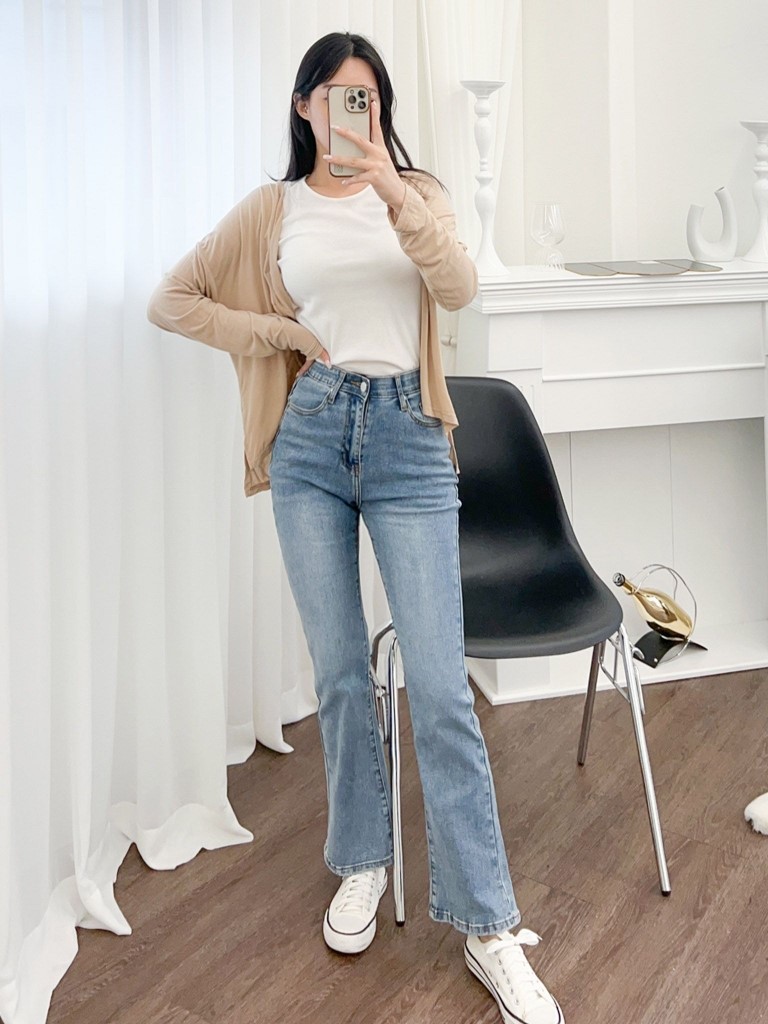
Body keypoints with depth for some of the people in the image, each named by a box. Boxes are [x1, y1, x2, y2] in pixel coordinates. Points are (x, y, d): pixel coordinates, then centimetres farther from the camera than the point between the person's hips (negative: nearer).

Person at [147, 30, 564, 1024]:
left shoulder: (416, 191, 8)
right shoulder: (272, 208, 10)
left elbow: (459, 288, -12)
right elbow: (171, 299, 11)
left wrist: (390, 189, -22)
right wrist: (276, 331, 2)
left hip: (407, 436, -1)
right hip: (312, 437, 2)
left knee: (440, 688, -7)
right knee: (339, 673, 9)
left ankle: (488, 926, 3)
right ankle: (362, 861, 30)